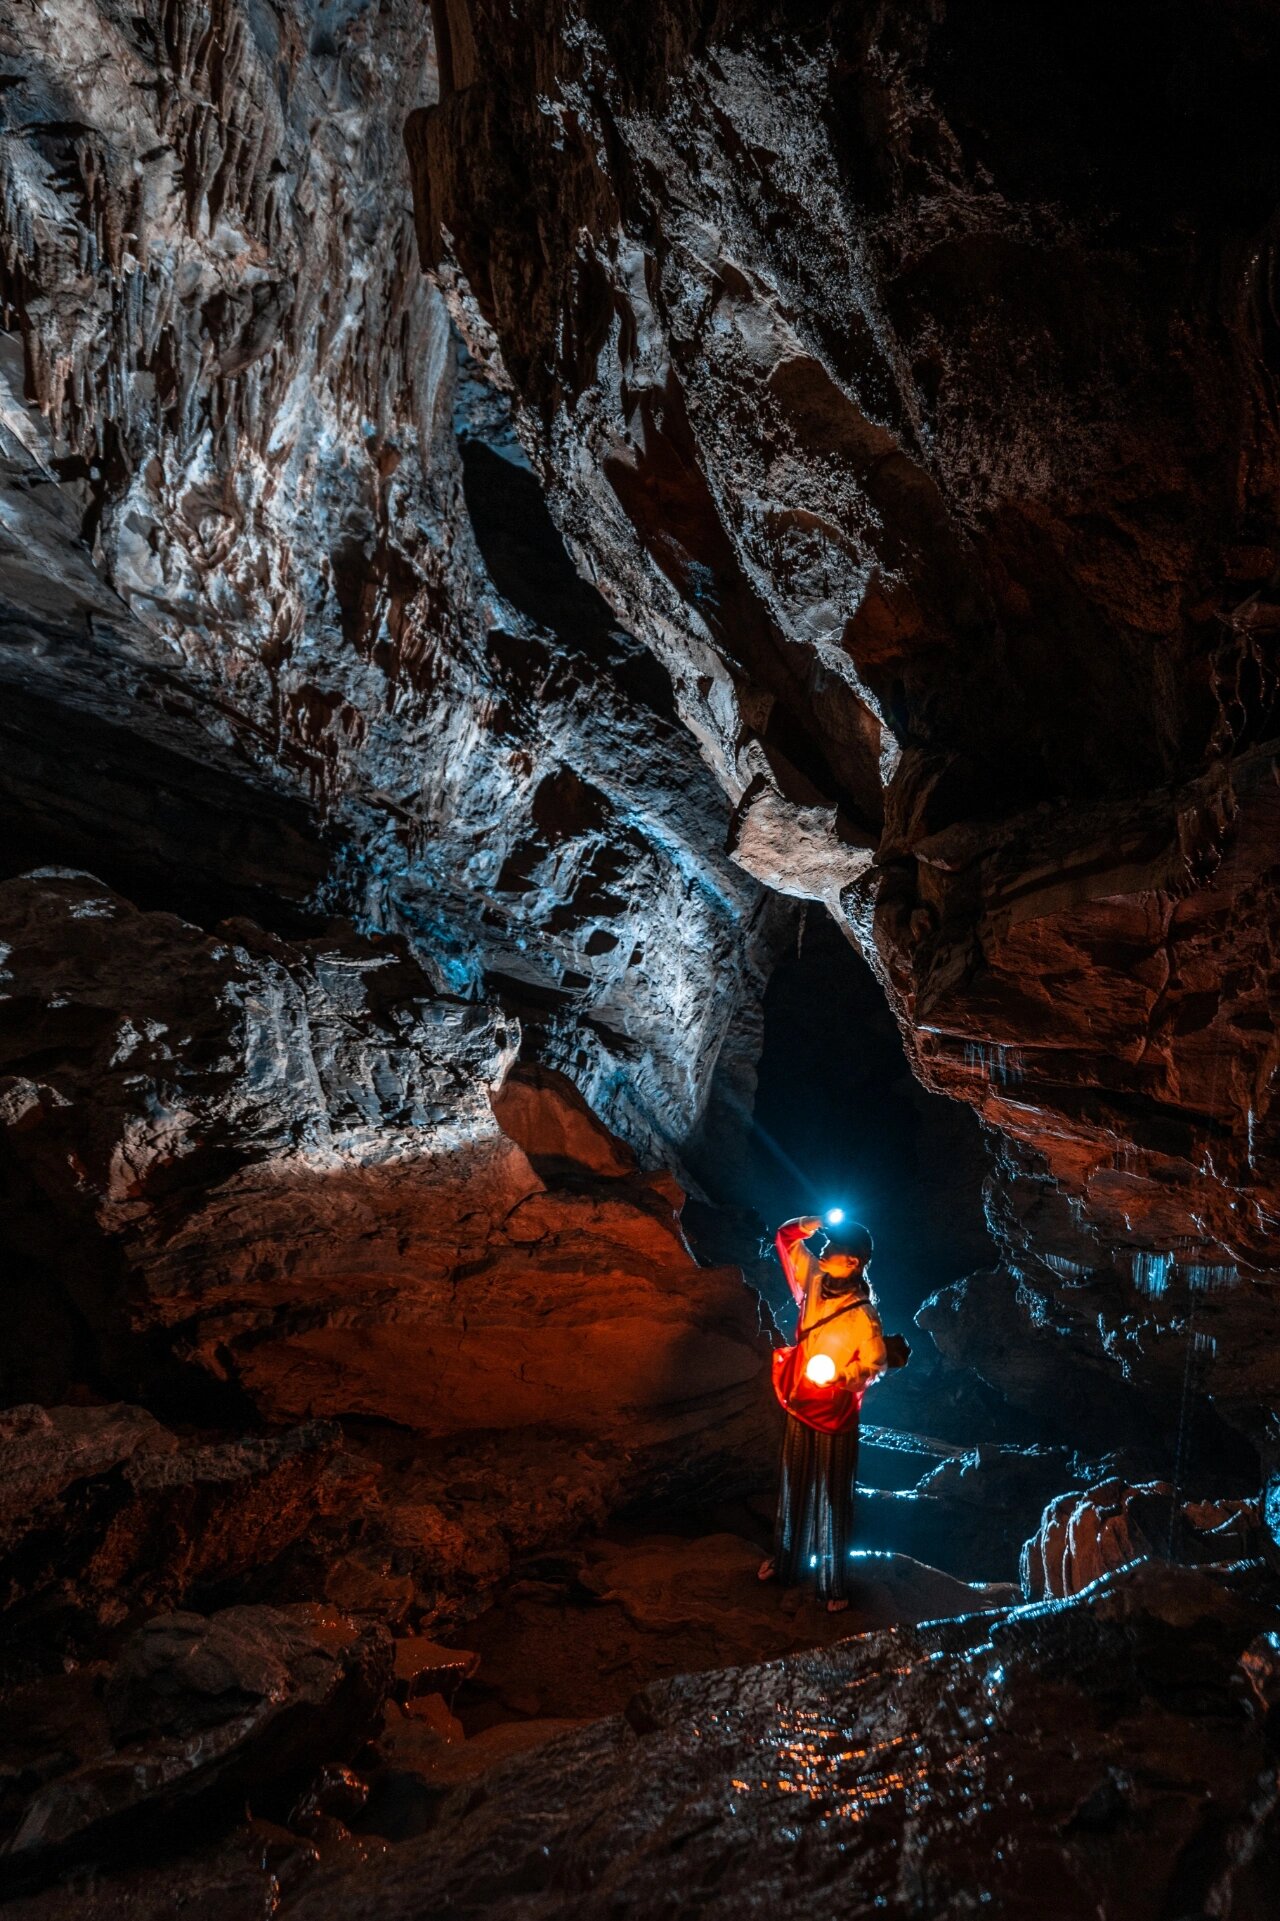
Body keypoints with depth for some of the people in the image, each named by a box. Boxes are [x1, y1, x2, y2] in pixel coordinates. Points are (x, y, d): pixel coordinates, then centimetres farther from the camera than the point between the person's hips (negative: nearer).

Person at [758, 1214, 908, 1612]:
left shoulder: (861, 1314, -26)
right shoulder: (814, 1279, -10)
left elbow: (876, 1362, -15)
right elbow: (785, 1242, 2)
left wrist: (841, 1378, -30)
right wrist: (802, 1229, -19)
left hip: (835, 1411, -6)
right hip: (799, 1403, 6)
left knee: (833, 1495, 9)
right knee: (794, 1485, 22)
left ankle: (836, 1583, 26)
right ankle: (787, 1559, 43)